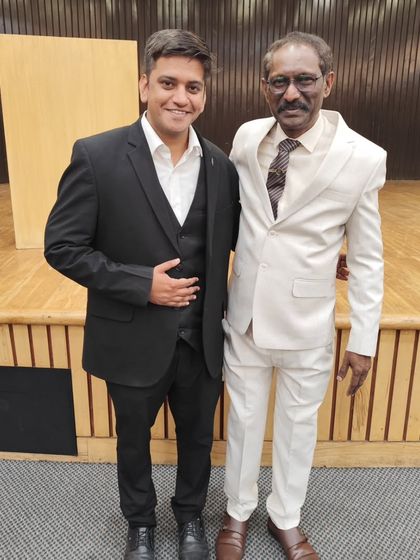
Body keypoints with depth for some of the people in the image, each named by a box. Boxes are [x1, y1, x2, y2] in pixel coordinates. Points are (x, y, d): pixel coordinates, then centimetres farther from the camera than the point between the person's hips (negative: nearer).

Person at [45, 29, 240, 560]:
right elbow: (62, 246, -12)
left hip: (203, 339, 3)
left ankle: (190, 515, 53)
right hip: (133, 340, -2)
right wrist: (141, 284, -20)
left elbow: (236, 238, 7)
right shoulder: (97, 156, -14)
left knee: (198, 436, 23)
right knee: (133, 440, 22)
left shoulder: (221, 166, -4)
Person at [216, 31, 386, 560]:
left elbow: (367, 259, -7)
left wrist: (363, 339, -3)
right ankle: (238, 512, 45)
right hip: (243, 318, 2)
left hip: (307, 329, -2)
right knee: (243, 419, 19)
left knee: (298, 425, 18)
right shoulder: (246, 138, -6)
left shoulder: (362, 158, -15)